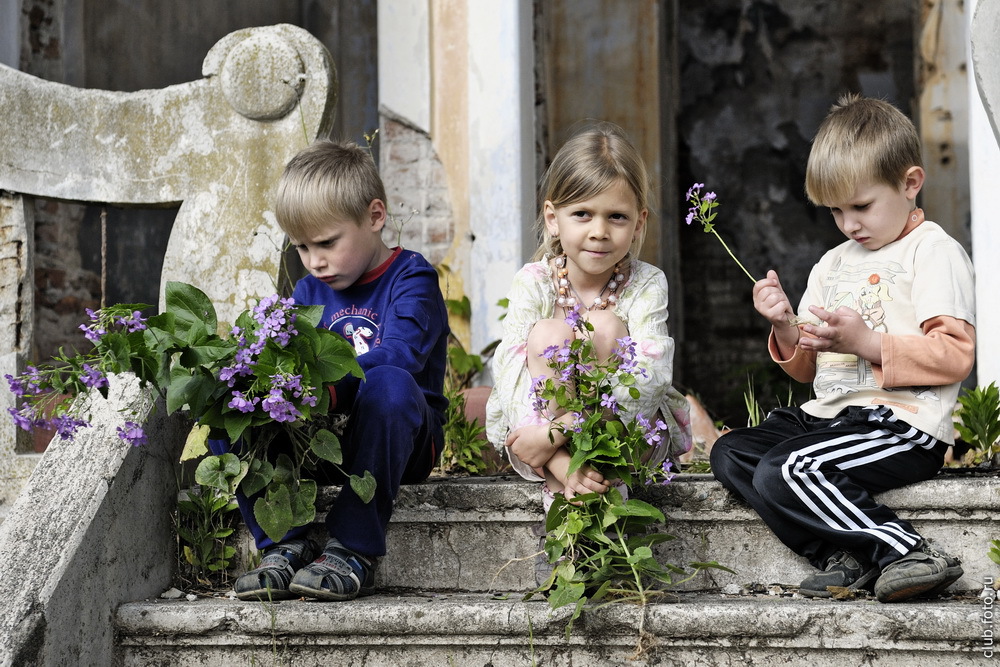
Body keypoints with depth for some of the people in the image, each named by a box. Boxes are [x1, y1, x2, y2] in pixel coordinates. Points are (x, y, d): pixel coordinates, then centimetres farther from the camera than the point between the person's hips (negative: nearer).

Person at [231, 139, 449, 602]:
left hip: (399, 441, -5)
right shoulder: (308, 293, 14)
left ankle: (354, 550, -34)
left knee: (389, 384, -38)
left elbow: (400, 354, -23)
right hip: (320, 439, 5)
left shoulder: (411, 279, -5)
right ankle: (286, 545, -21)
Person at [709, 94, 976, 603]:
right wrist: (787, 329, 2)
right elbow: (808, 367, 24)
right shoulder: (832, 264, 22)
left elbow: (955, 354, -12)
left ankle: (911, 555, -20)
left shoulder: (935, 252, -2)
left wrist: (868, 343, -20)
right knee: (730, 453, -7)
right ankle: (842, 555, -18)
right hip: (829, 414, 9)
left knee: (784, 472, -26)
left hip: (902, 426, -9)